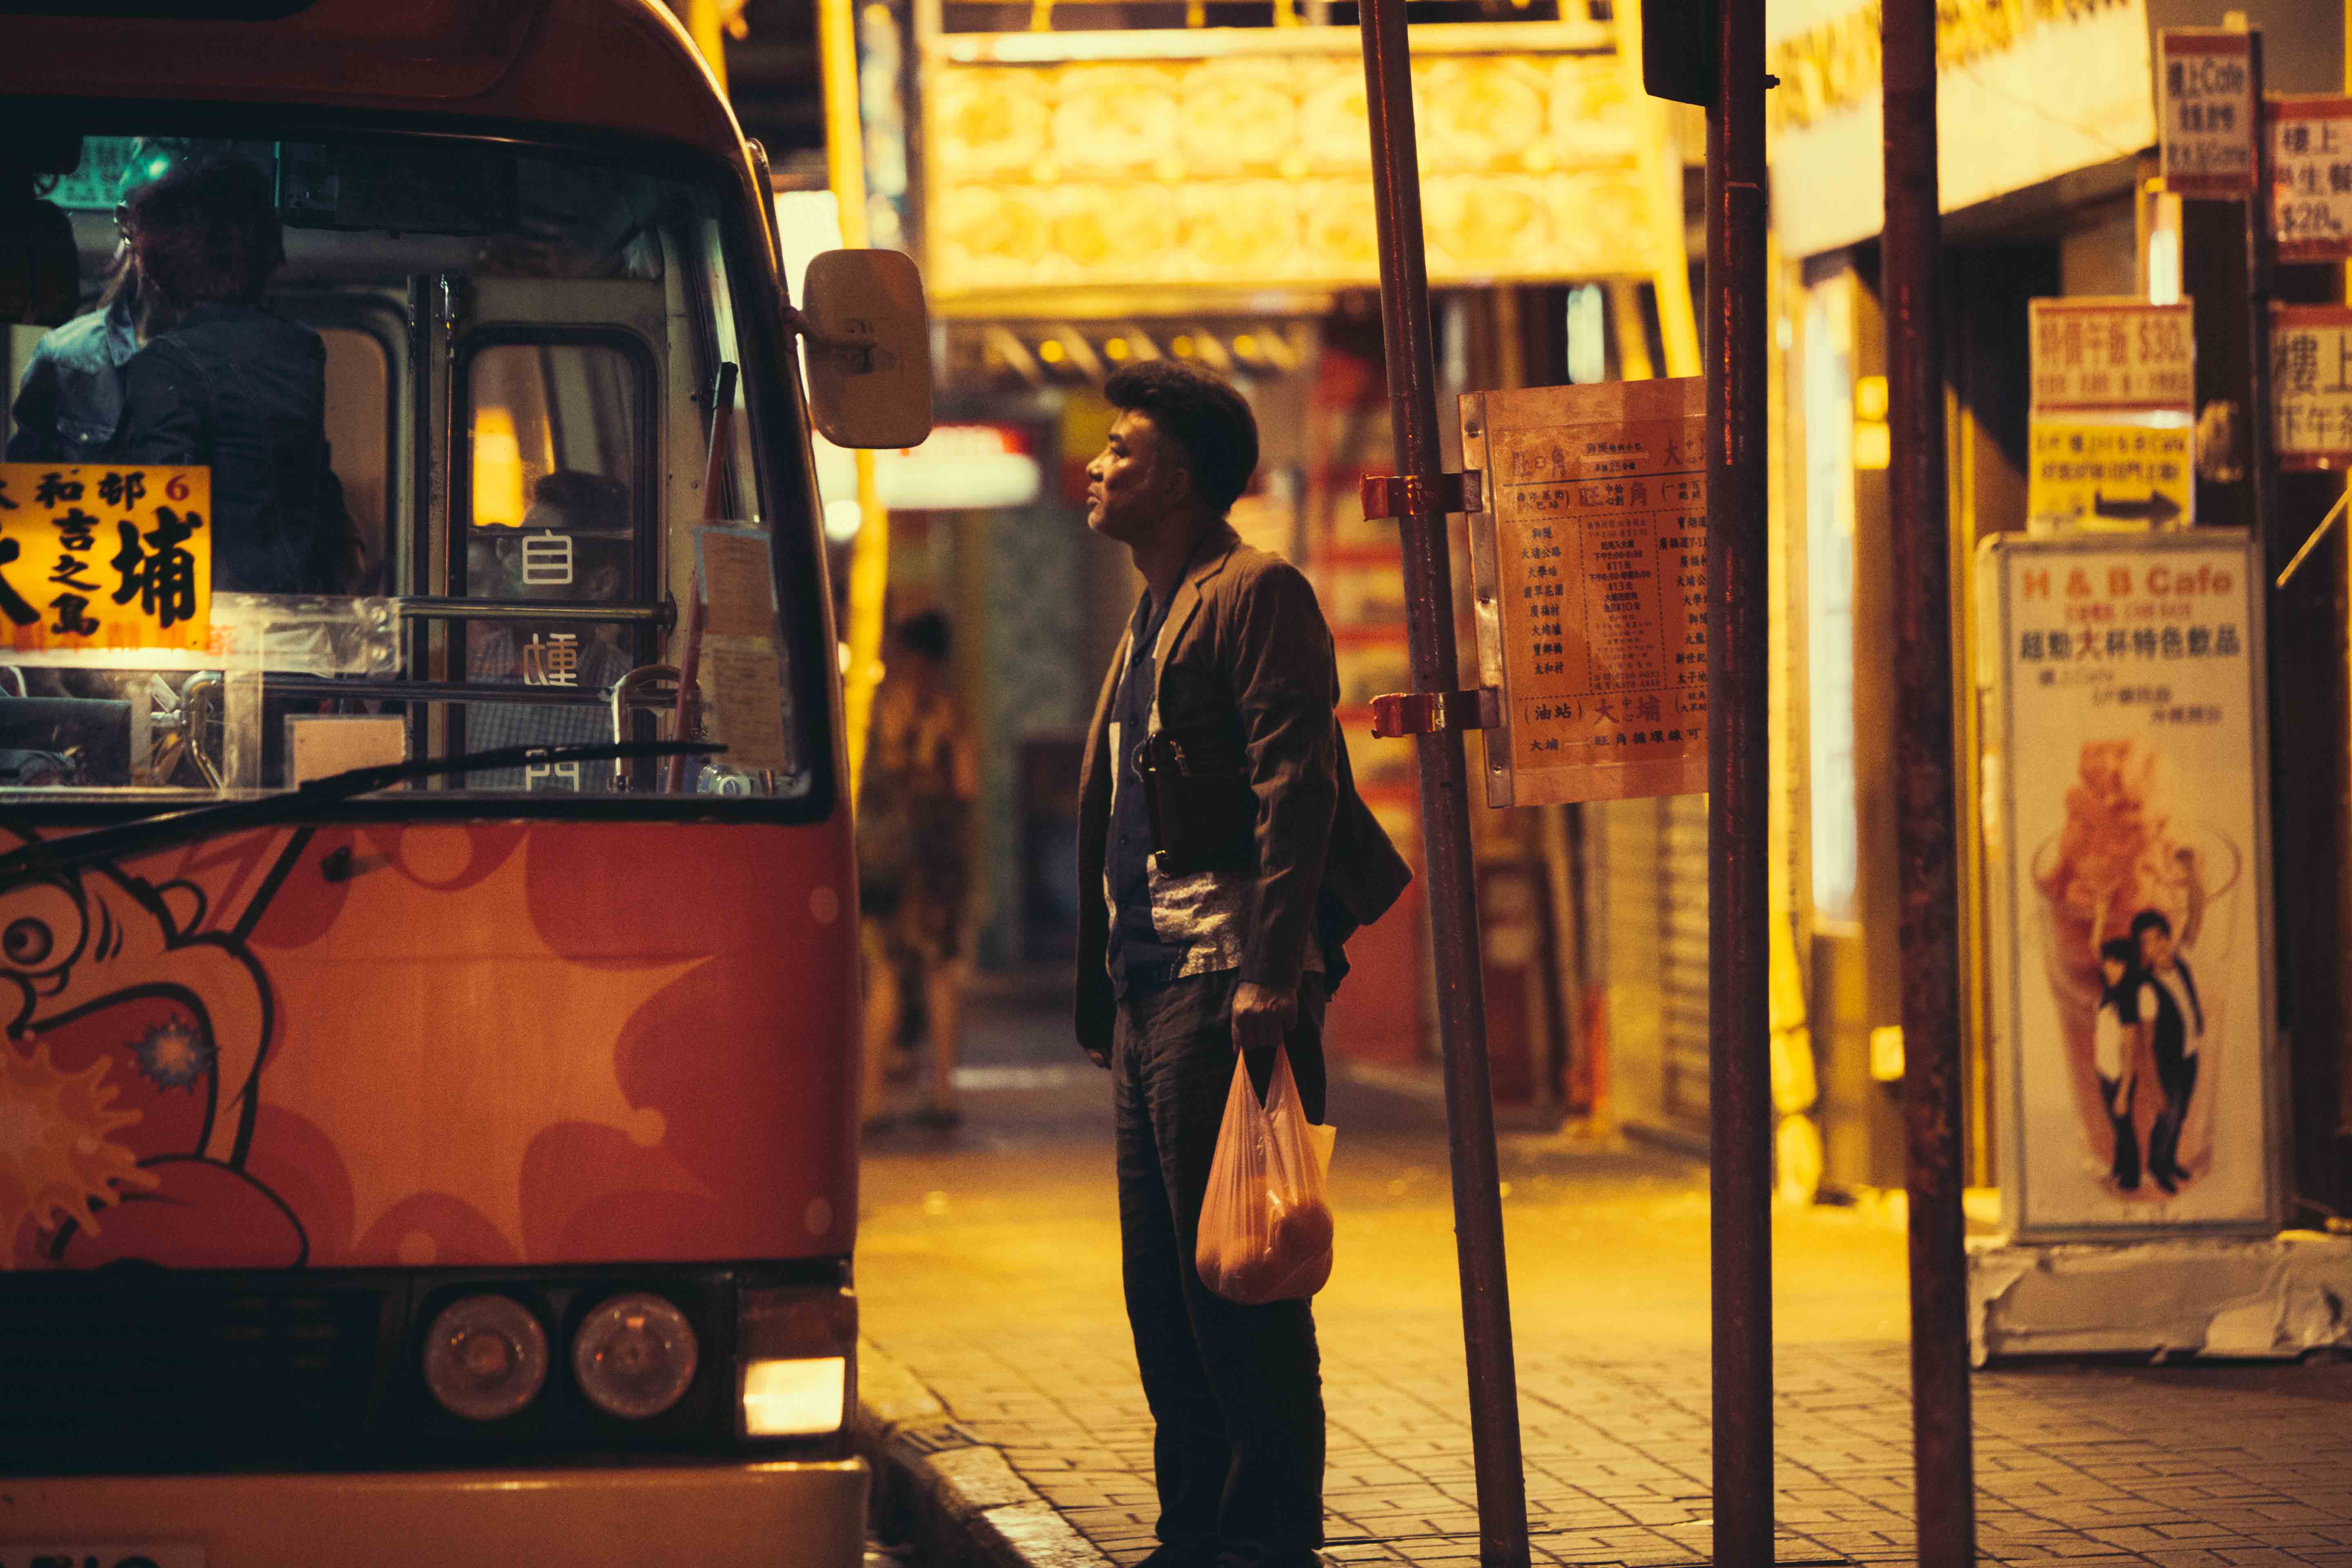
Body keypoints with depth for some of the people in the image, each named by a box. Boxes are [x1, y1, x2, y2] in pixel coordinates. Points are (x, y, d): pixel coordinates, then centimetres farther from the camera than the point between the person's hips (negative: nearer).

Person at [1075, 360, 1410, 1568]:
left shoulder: (1257, 596, -7)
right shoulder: (1150, 624, 22)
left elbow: (1295, 788, -16)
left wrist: (1272, 970, -25)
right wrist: (1104, 1004, 21)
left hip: (1224, 984, -9)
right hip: (1149, 991, 9)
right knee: (1164, 1287, 10)